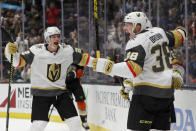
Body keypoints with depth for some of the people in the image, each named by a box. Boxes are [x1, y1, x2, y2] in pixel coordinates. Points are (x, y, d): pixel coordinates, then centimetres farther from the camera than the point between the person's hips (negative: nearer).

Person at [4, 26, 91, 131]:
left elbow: (83, 58, 3)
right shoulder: (36, 51, -17)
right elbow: (18, 61, -16)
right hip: (41, 93, -3)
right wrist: (11, 52, -36)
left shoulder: (67, 51, -6)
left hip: (61, 91, 3)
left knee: (74, 121, 0)